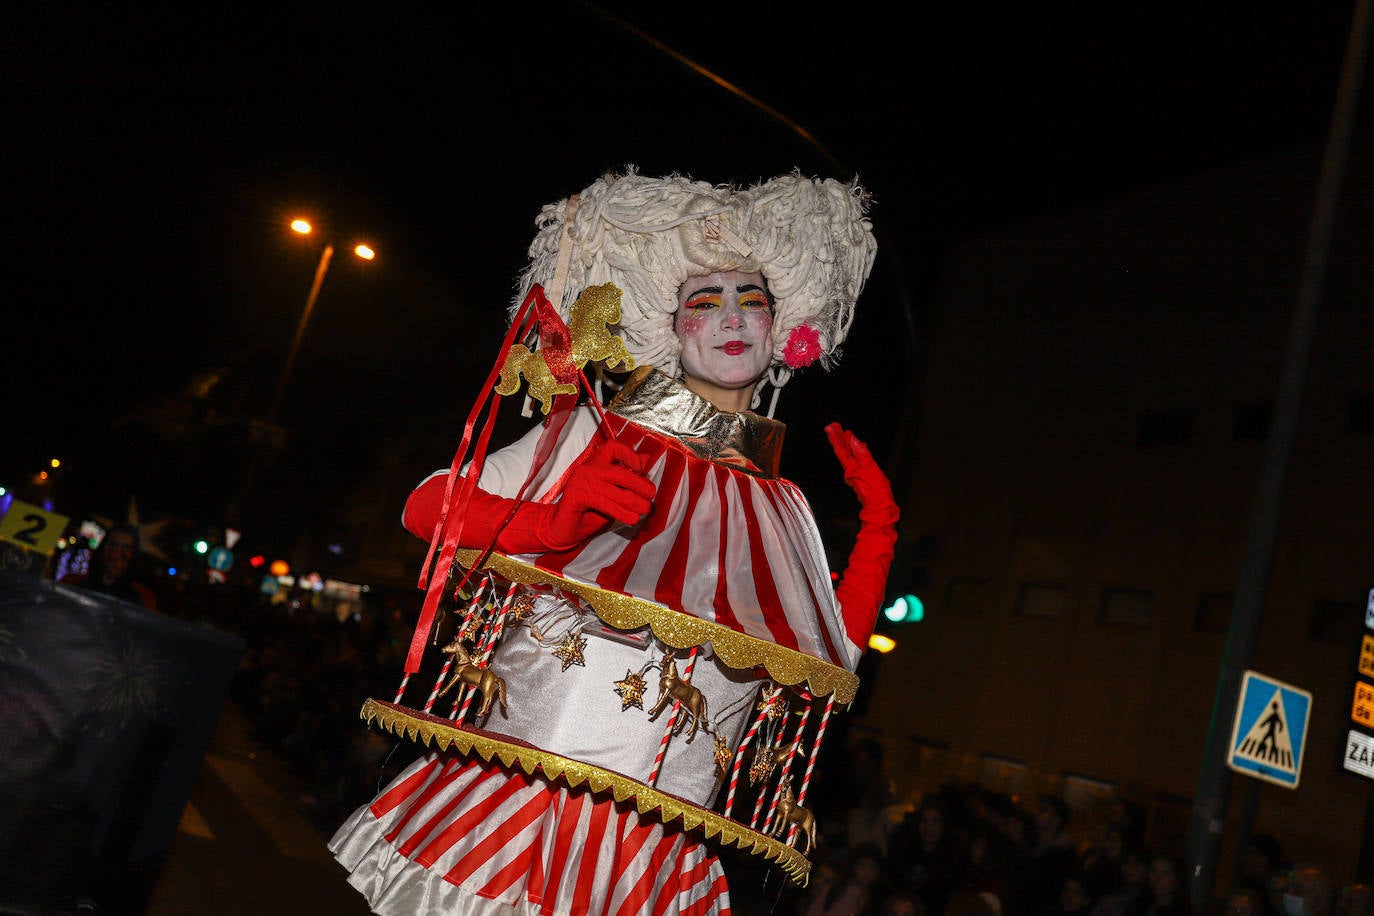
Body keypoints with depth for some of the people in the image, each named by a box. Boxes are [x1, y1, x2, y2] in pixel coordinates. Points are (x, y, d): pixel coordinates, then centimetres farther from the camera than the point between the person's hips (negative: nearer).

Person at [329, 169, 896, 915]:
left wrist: (877, 521, 11)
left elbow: (835, 658, 13)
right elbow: (426, 508, -3)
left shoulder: (782, 508, 10)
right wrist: (556, 522, -21)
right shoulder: (595, 435, 1)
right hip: (523, 794, -2)